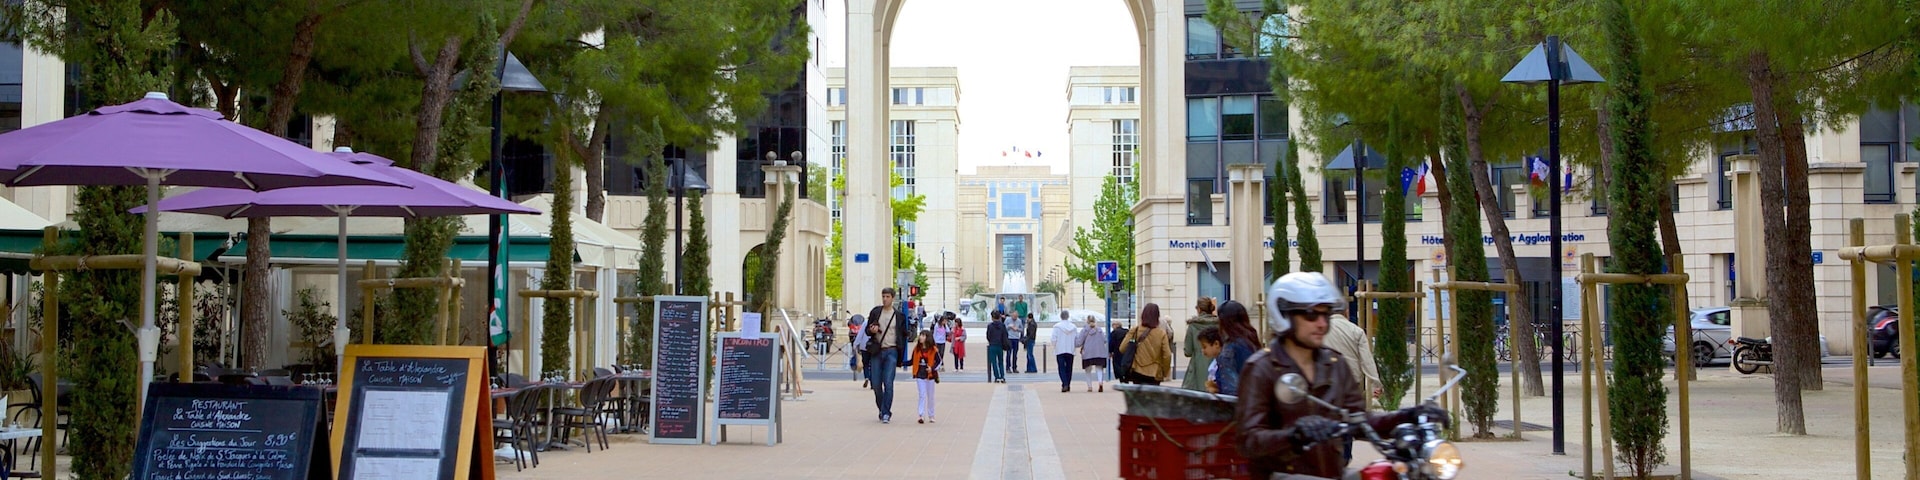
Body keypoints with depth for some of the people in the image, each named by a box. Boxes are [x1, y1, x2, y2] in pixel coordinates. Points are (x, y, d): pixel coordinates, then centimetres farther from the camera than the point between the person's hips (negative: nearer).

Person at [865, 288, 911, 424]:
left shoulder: (899, 315, 6)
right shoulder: (875, 311, 9)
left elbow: (904, 334, 12)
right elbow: (867, 330, 14)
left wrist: (900, 352, 5)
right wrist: (872, 330, -11)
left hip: (891, 351, -2)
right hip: (876, 351, 2)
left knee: (888, 383, -12)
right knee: (876, 383, 2)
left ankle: (886, 413, -9)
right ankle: (881, 409, 20)